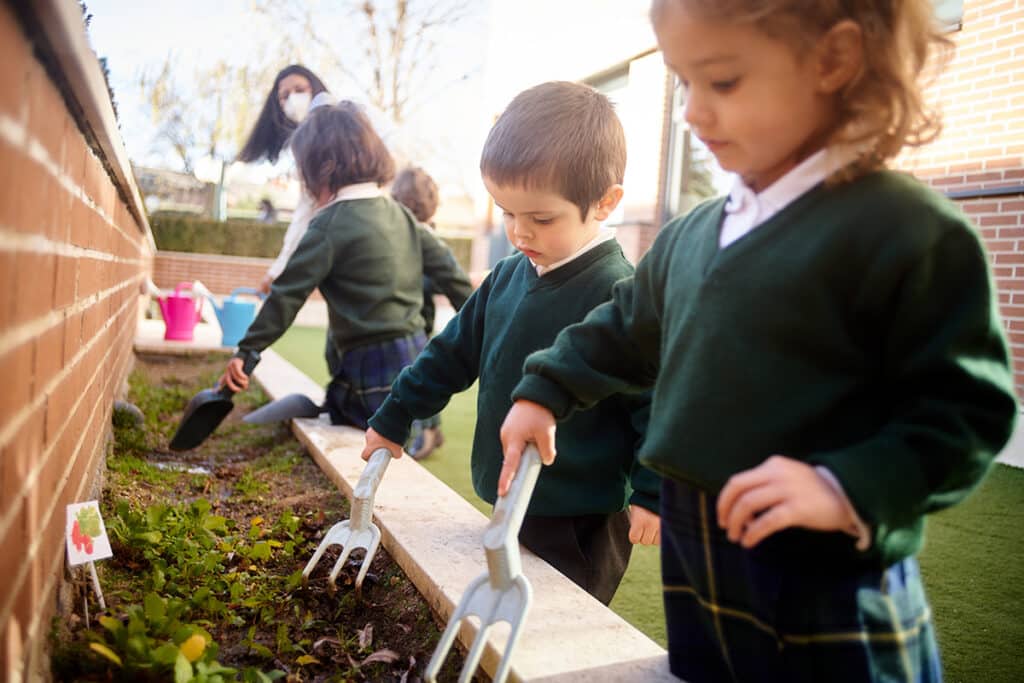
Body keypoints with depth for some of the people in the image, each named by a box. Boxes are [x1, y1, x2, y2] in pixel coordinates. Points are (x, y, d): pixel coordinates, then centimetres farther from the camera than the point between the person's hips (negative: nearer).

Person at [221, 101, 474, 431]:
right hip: (416, 354, 8)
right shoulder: (401, 214, 10)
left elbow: (287, 295, -12)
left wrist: (246, 351, -6)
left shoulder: (330, 225, -11)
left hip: (374, 368, -7)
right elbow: (446, 268, 13)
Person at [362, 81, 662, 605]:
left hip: (584, 522, -7)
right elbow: (453, 351, 14)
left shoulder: (620, 294, -18)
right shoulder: (507, 276, 5)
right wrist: (393, 419, 20)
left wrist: (652, 493, -16)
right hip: (514, 506, 8)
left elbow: (655, 400, -16)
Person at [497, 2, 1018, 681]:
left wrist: (848, 489, -26)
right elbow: (625, 330, 20)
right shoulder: (690, 236, 6)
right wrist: (544, 391, 19)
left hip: (830, 589, -6)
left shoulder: (911, 233, -15)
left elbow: (969, 408, -15)